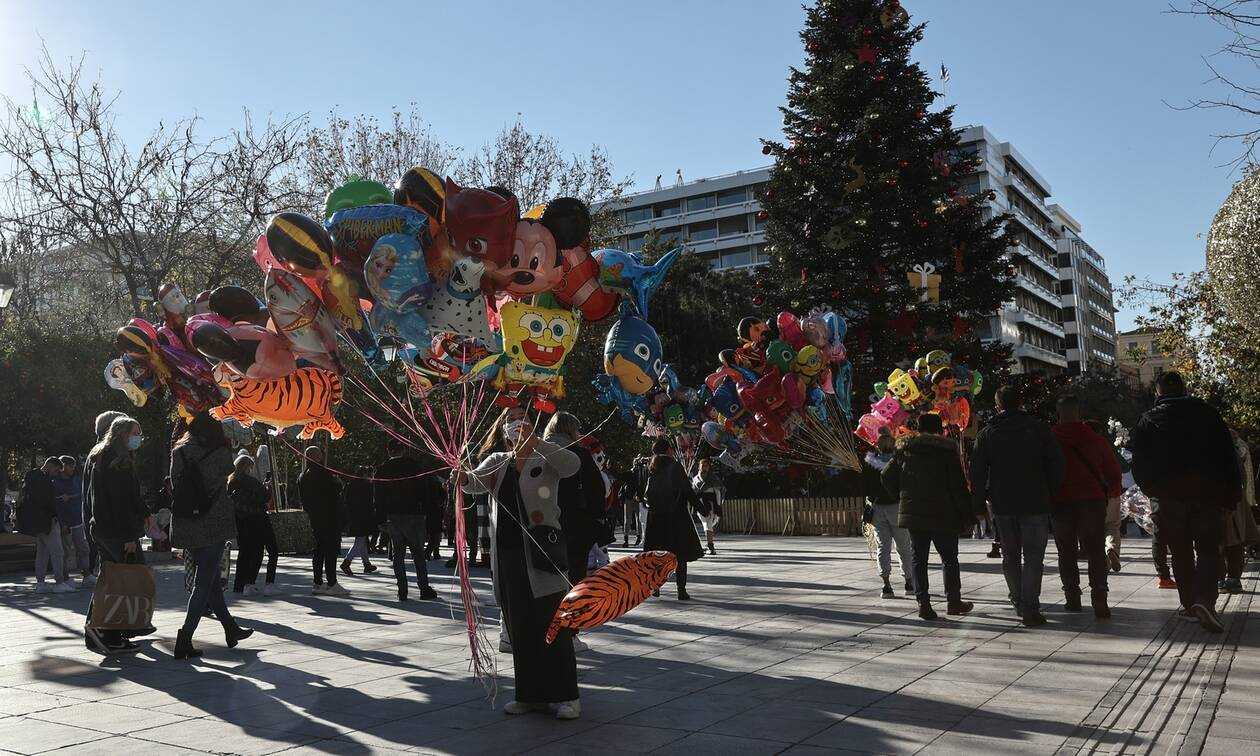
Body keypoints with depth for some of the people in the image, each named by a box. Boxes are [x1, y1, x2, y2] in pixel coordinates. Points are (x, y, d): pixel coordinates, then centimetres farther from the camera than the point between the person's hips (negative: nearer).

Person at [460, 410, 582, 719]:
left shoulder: (545, 458, 2)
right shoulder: (497, 461, 15)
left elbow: (573, 464, -19)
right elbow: (477, 482, -2)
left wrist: (535, 441, -28)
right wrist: (464, 478, -26)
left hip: (541, 552, -5)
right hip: (506, 552, 5)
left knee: (553, 624, -5)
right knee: (519, 626, 9)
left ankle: (565, 695, 3)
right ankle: (531, 694, 19)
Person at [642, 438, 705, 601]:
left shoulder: (652, 469, 7)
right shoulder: (675, 466, -9)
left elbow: (647, 494, 7)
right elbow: (688, 490, -11)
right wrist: (701, 506, -4)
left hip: (656, 517, 5)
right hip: (677, 516, -5)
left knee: (656, 553, 13)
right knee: (680, 554, 1)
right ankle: (681, 590, -2)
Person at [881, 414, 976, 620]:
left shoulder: (905, 450, 6)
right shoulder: (947, 450, -6)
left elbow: (886, 476, 7)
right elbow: (959, 485, -8)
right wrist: (967, 516, -4)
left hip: (912, 513, 3)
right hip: (943, 515, -3)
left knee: (918, 559, 8)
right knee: (949, 558, 11)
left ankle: (923, 603, 3)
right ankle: (953, 601, 17)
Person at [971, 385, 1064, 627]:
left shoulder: (987, 434, 3)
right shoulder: (1039, 428, -1)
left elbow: (977, 472, 1)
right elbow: (1056, 464, -2)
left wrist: (979, 502, 9)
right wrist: (1051, 492, 8)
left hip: (1002, 505, 2)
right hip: (1035, 504, -2)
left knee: (1010, 557, 15)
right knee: (1033, 557, 1)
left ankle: (1019, 603, 23)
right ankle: (1030, 609, -6)